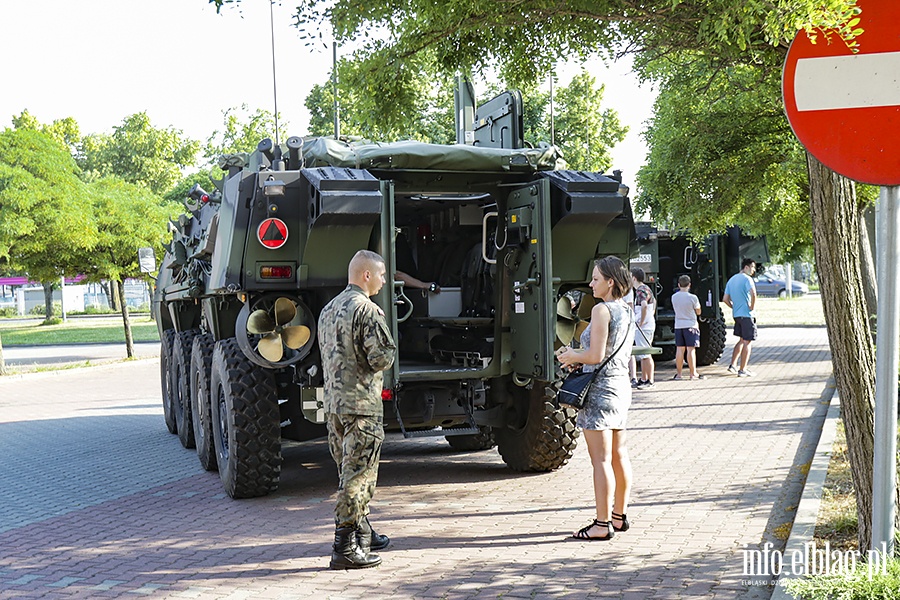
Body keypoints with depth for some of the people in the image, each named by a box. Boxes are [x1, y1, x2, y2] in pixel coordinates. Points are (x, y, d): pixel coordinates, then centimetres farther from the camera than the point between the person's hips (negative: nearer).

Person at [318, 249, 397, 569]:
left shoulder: (328, 310, 15)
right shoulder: (367, 310, -14)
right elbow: (382, 357, -19)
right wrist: (384, 357, 2)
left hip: (333, 402, 9)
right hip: (362, 402, -9)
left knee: (350, 471, 19)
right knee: (358, 475, -5)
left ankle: (362, 533, 32)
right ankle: (346, 548, -5)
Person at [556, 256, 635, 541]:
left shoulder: (602, 310, -16)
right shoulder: (626, 311, 12)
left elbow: (596, 356, -21)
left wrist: (571, 356, -3)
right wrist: (577, 358, 13)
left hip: (601, 388, -10)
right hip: (621, 383, 10)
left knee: (601, 459, -6)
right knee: (618, 454, 15)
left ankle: (603, 524, -3)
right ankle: (619, 516, 23)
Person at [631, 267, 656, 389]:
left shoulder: (643, 290, -16)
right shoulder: (639, 290, 17)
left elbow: (644, 306, -33)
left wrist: (641, 323, -25)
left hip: (644, 327, -10)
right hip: (640, 327, 10)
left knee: (645, 355, -7)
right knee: (642, 355, 13)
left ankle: (649, 381, -4)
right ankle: (643, 379, 19)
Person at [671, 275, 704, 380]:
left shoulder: (674, 297, 0)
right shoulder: (692, 298, -12)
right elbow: (698, 312, 0)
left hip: (678, 326, 4)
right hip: (691, 326, -4)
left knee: (680, 349, 8)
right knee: (691, 349, -1)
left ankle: (678, 373, 11)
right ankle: (693, 373, 2)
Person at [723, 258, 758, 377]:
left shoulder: (732, 279, 14)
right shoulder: (746, 278, -11)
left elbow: (725, 299, 15)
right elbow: (753, 293, -29)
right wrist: (752, 306, -16)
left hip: (736, 314, 8)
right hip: (746, 314, -8)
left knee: (741, 340, 20)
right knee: (747, 342, -2)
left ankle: (733, 365, 17)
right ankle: (742, 370, -1)